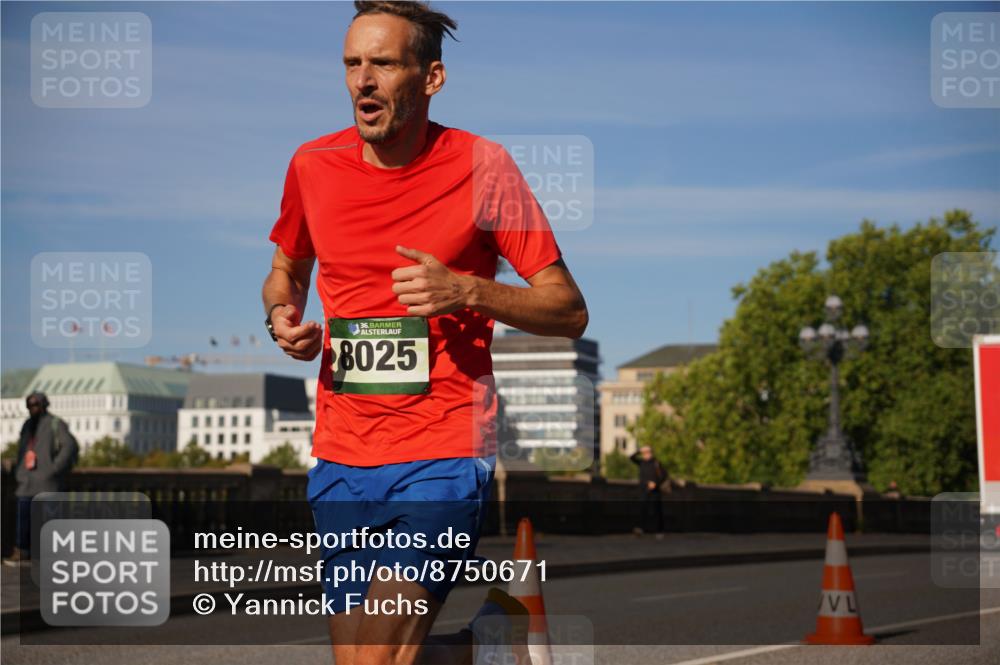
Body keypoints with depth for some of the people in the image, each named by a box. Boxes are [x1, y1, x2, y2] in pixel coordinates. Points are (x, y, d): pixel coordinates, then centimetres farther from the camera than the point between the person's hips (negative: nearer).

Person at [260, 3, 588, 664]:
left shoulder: (481, 166, -5)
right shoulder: (313, 166, 5)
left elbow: (570, 311, -2)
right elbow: (286, 269, 25)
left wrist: (466, 291, -19)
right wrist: (283, 315, 2)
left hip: (446, 456, -5)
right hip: (340, 458, 5)